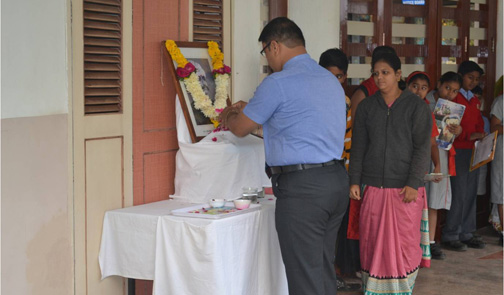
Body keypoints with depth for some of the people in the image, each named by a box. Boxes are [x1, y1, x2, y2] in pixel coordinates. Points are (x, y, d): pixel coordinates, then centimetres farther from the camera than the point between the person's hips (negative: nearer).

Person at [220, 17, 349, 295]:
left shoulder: (278, 83, -10)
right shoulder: (331, 80, 16)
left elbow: (240, 128, 1)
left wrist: (229, 115, 24)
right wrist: (248, 109, 34)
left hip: (301, 188, -8)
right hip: (336, 181, 9)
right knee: (325, 271, 15)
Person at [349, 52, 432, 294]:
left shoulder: (416, 106, 1)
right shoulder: (366, 106, 10)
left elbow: (422, 147, -4)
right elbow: (358, 146, 10)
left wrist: (414, 183, -12)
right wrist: (354, 181, 2)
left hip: (405, 187, -3)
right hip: (373, 186, 3)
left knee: (405, 240, 0)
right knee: (372, 240, 5)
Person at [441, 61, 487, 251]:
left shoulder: (474, 100, 19)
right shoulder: (453, 97, -7)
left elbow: (479, 123, 20)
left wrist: (481, 136, 0)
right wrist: (469, 135, -22)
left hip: (473, 150, 8)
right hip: (458, 150, -8)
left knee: (471, 193, 9)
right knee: (459, 194, -8)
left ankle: (466, 234, 16)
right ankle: (450, 237, 1)